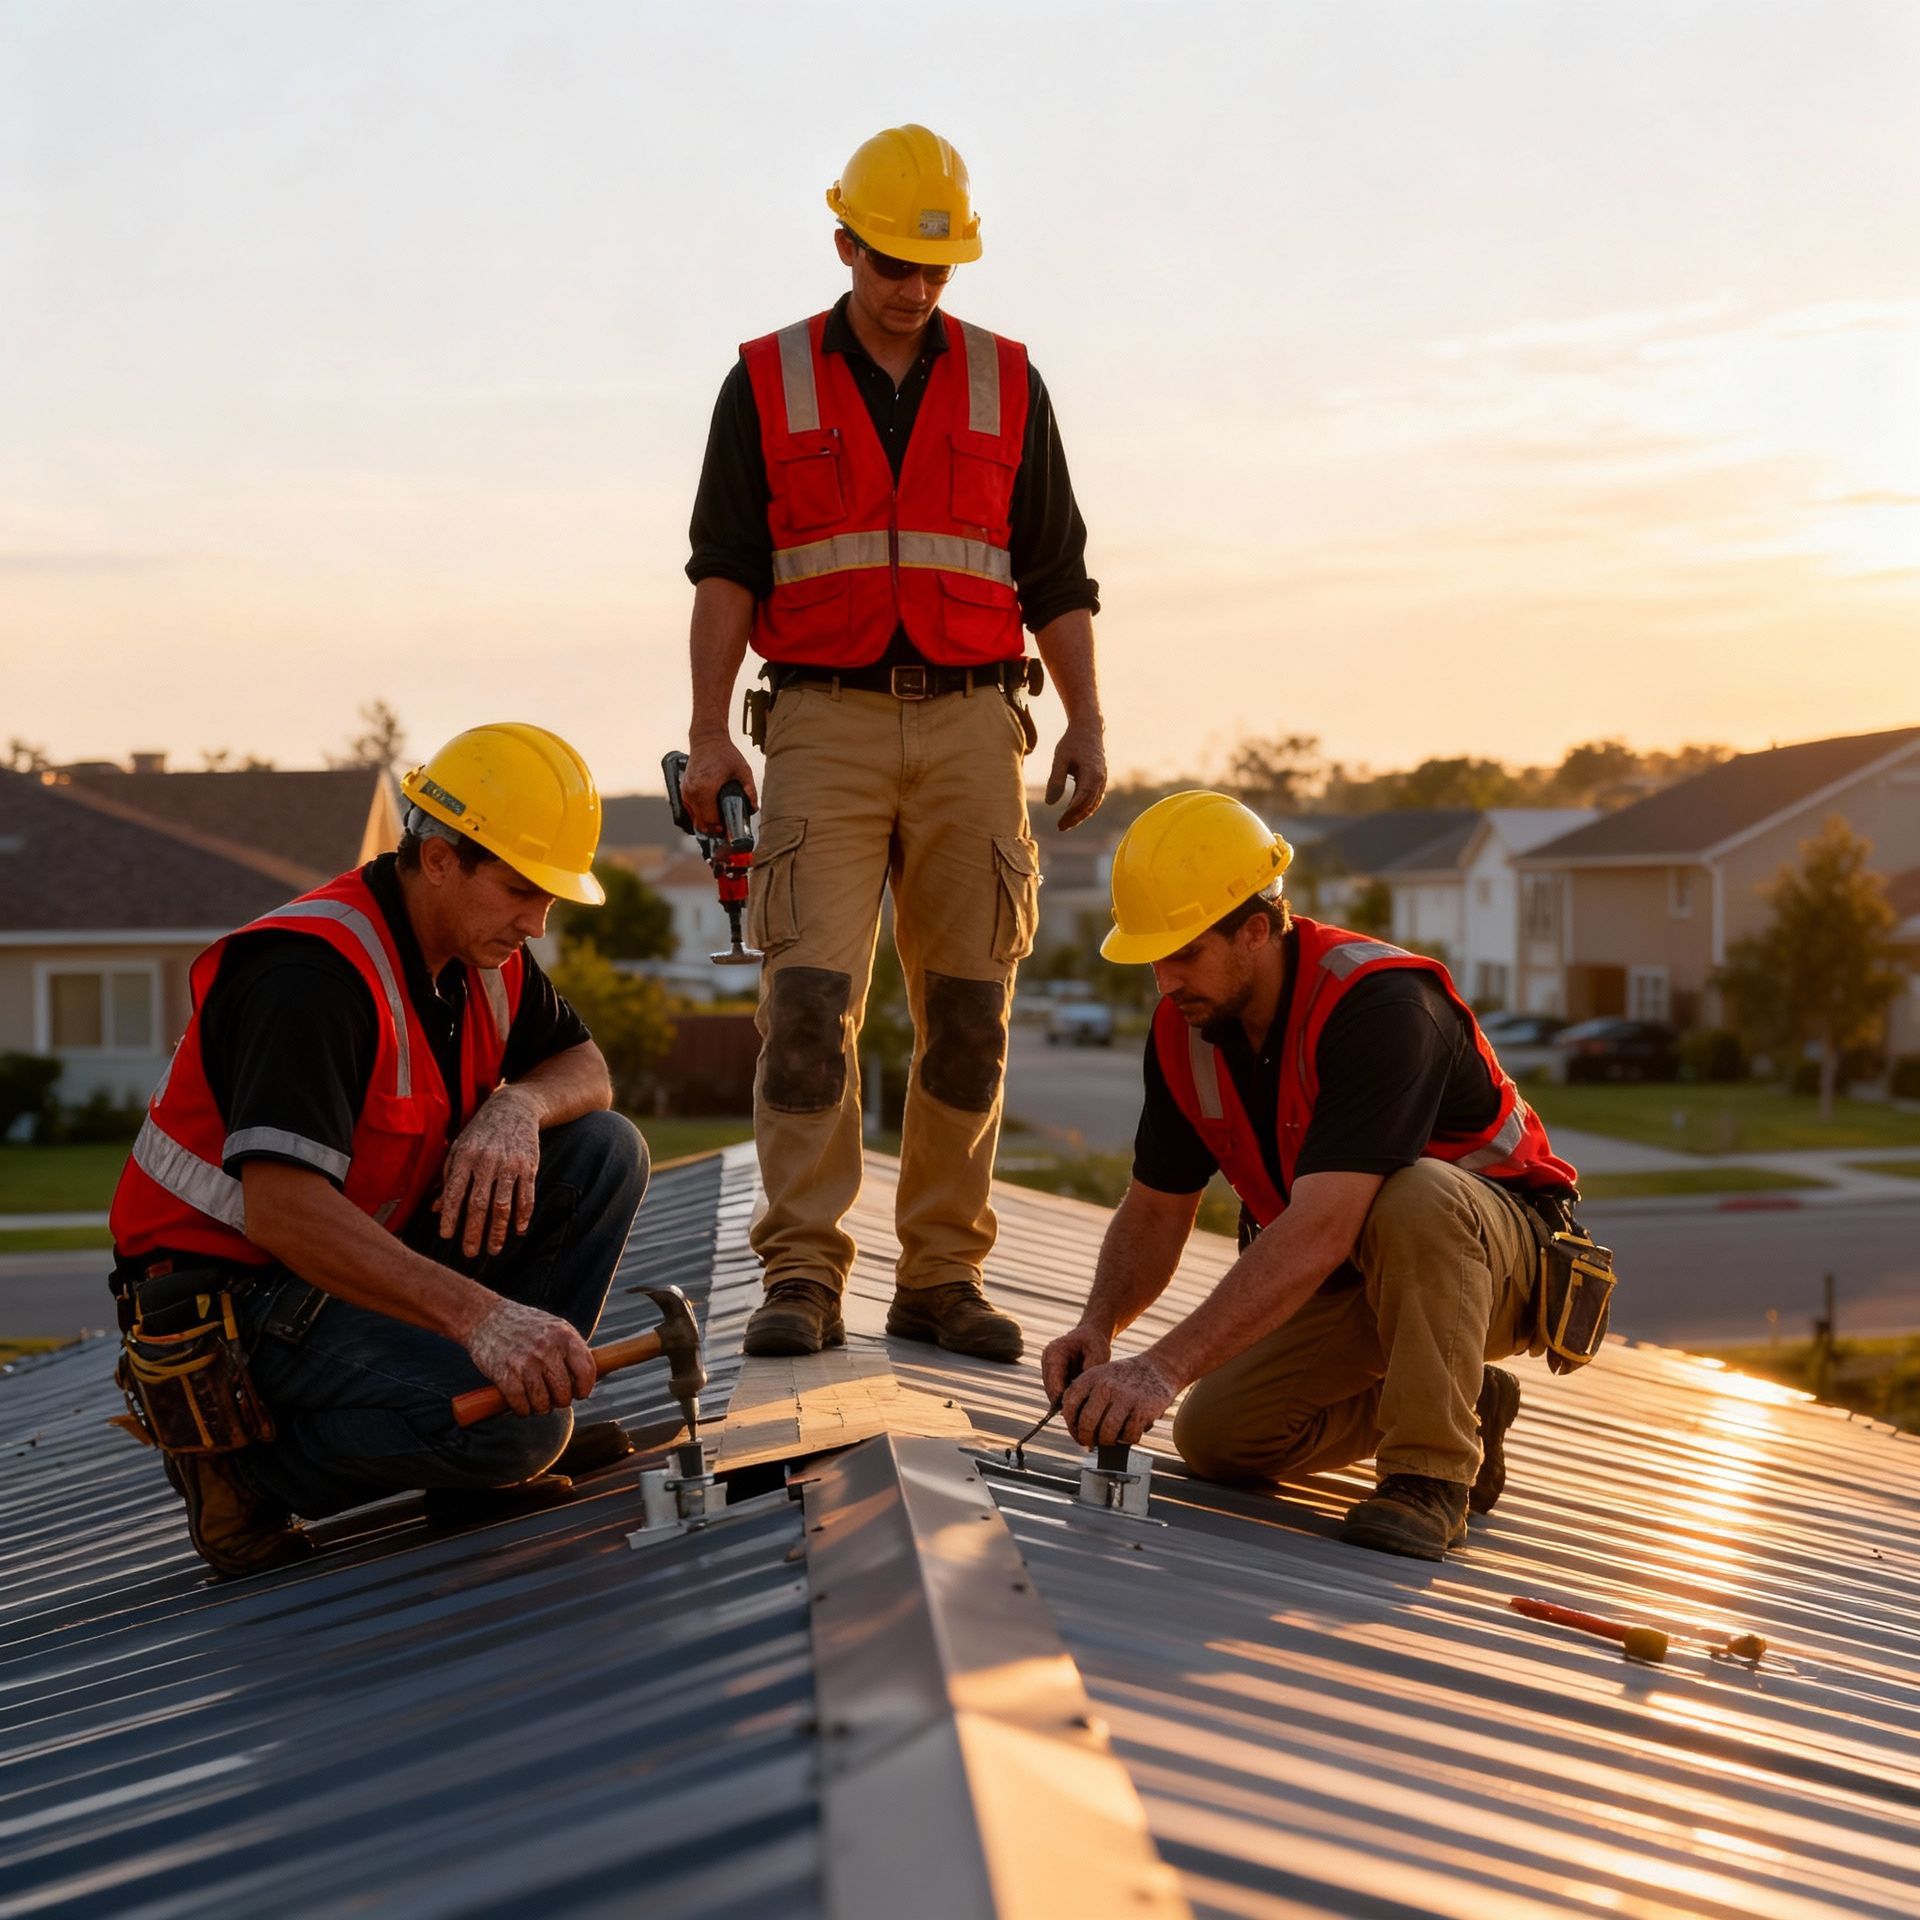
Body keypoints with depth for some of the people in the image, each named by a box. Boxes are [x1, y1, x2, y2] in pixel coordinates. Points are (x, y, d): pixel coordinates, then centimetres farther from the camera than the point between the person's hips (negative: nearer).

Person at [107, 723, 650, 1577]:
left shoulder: (484, 949, 2)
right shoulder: (314, 973, -26)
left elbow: (584, 1069, 13)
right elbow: (282, 1211, -36)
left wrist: (518, 1107, -13)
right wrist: (478, 1313, -44)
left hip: (368, 1254, 9)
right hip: (230, 1299, -9)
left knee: (603, 1152, -3)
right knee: (517, 1427, -28)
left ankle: (525, 1385, 4)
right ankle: (249, 1461, -8)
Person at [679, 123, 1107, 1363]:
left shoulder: (1006, 386, 12)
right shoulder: (767, 385, 8)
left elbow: (1057, 574, 12)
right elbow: (726, 569, 3)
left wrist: (1087, 723, 1)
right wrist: (710, 732, -7)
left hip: (971, 724, 2)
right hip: (826, 721, -2)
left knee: (968, 1008, 0)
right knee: (810, 998, -13)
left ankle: (942, 1276, 8)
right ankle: (803, 1275, -11)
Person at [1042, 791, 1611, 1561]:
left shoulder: (1378, 1005, -33)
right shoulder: (1184, 1029, -8)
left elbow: (1320, 1233, -42)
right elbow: (1155, 1211, 0)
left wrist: (1164, 1366, -47)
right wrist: (1099, 1325, -21)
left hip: (1499, 1251, -7)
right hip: (1349, 1276, 7)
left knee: (1415, 1196, -40)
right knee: (1215, 1436, -10)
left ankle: (1433, 1470, -22)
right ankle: (1456, 1406, 11)